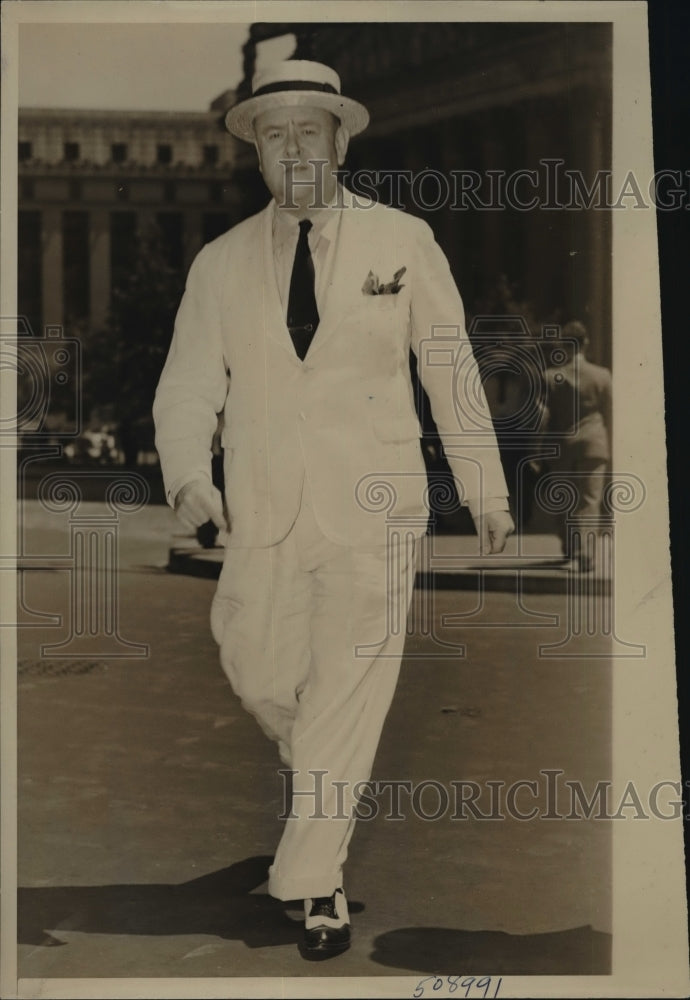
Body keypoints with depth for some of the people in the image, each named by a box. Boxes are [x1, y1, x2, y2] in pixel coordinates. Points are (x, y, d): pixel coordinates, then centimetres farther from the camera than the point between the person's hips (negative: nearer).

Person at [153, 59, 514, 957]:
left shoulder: (404, 241, 3)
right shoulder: (220, 263, 6)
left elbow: (451, 368, 7)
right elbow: (188, 383, 1)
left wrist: (484, 487, 8)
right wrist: (188, 474, -18)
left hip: (372, 511, -2)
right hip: (264, 514, 3)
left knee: (346, 696, -3)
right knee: (261, 680, 12)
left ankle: (315, 884, 11)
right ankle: (330, 780, 44)